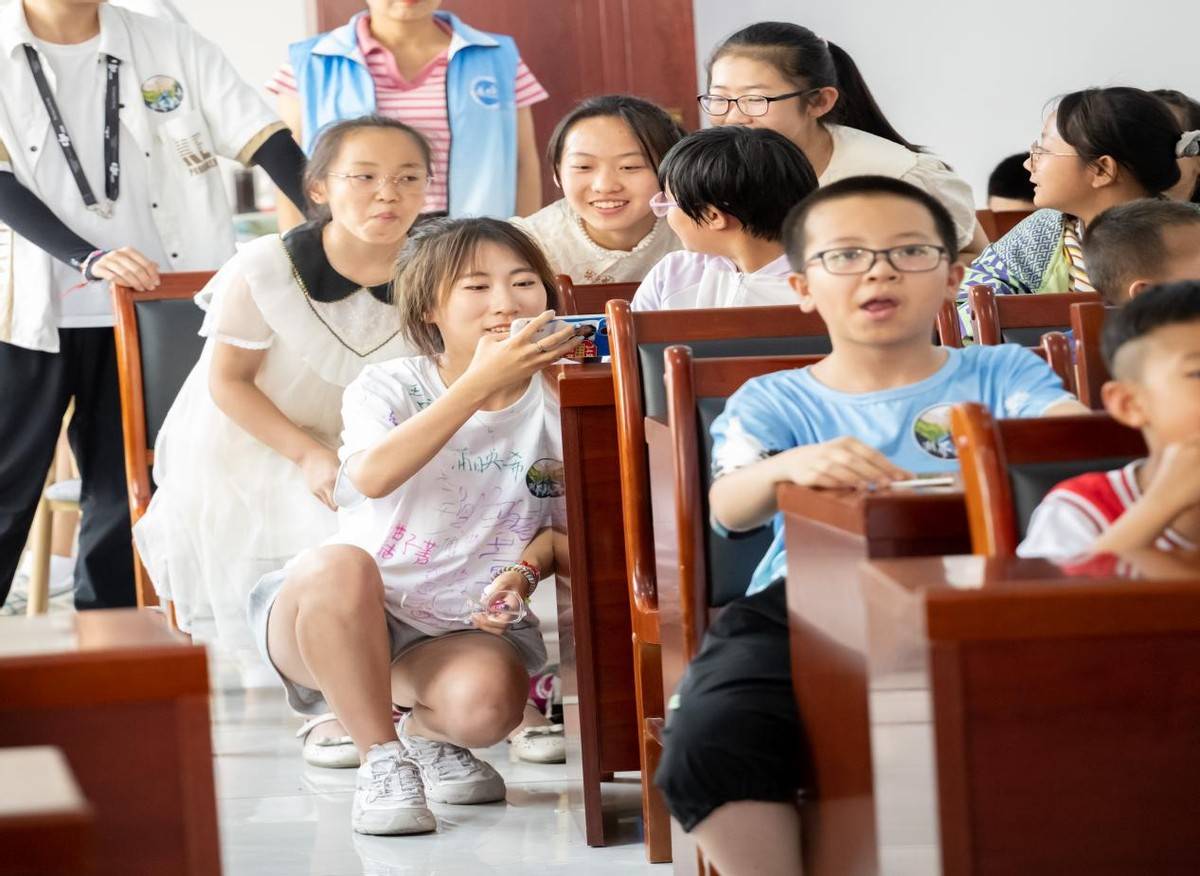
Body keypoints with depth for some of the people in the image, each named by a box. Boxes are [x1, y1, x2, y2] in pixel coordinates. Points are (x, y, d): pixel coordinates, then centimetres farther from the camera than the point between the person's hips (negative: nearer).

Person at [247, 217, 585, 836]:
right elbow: (373, 476, -29)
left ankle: (426, 735, 7)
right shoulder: (390, 385, -7)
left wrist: (524, 572, -15)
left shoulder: (557, 404, 1)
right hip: (332, 620, -1)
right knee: (341, 565, -39)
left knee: (487, 701, -35)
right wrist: (481, 382, -36)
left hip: (461, 629, 1)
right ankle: (382, 758, -17)